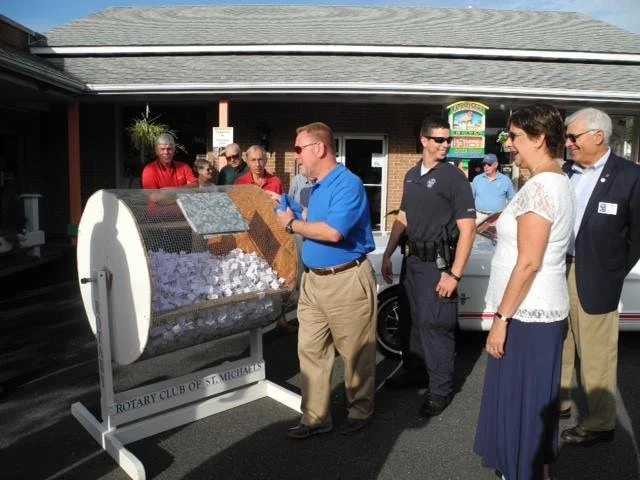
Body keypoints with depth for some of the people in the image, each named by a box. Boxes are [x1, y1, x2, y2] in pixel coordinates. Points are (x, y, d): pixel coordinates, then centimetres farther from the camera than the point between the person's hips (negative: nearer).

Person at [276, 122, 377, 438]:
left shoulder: (348, 184, -16)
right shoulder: (317, 187, 13)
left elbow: (333, 232, -27)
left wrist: (293, 225, -14)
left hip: (346, 281, -8)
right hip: (312, 280, 9)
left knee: (355, 353, 8)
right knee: (310, 351, 10)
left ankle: (361, 411, 28)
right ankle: (315, 418, 22)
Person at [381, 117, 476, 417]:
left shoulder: (453, 177, -10)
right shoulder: (412, 175, 10)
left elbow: (467, 229, -15)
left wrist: (454, 274, -21)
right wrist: (387, 255, 11)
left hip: (438, 262, -7)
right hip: (414, 260, 7)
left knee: (435, 324, -4)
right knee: (418, 322, 17)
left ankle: (441, 388, 13)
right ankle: (425, 371, 36)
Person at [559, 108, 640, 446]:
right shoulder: (565, 171, 6)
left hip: (594, 279, -5)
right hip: (558, 271, 5)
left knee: (596, 355, 5)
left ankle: (600, 423, 22)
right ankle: (557, 402, 37)